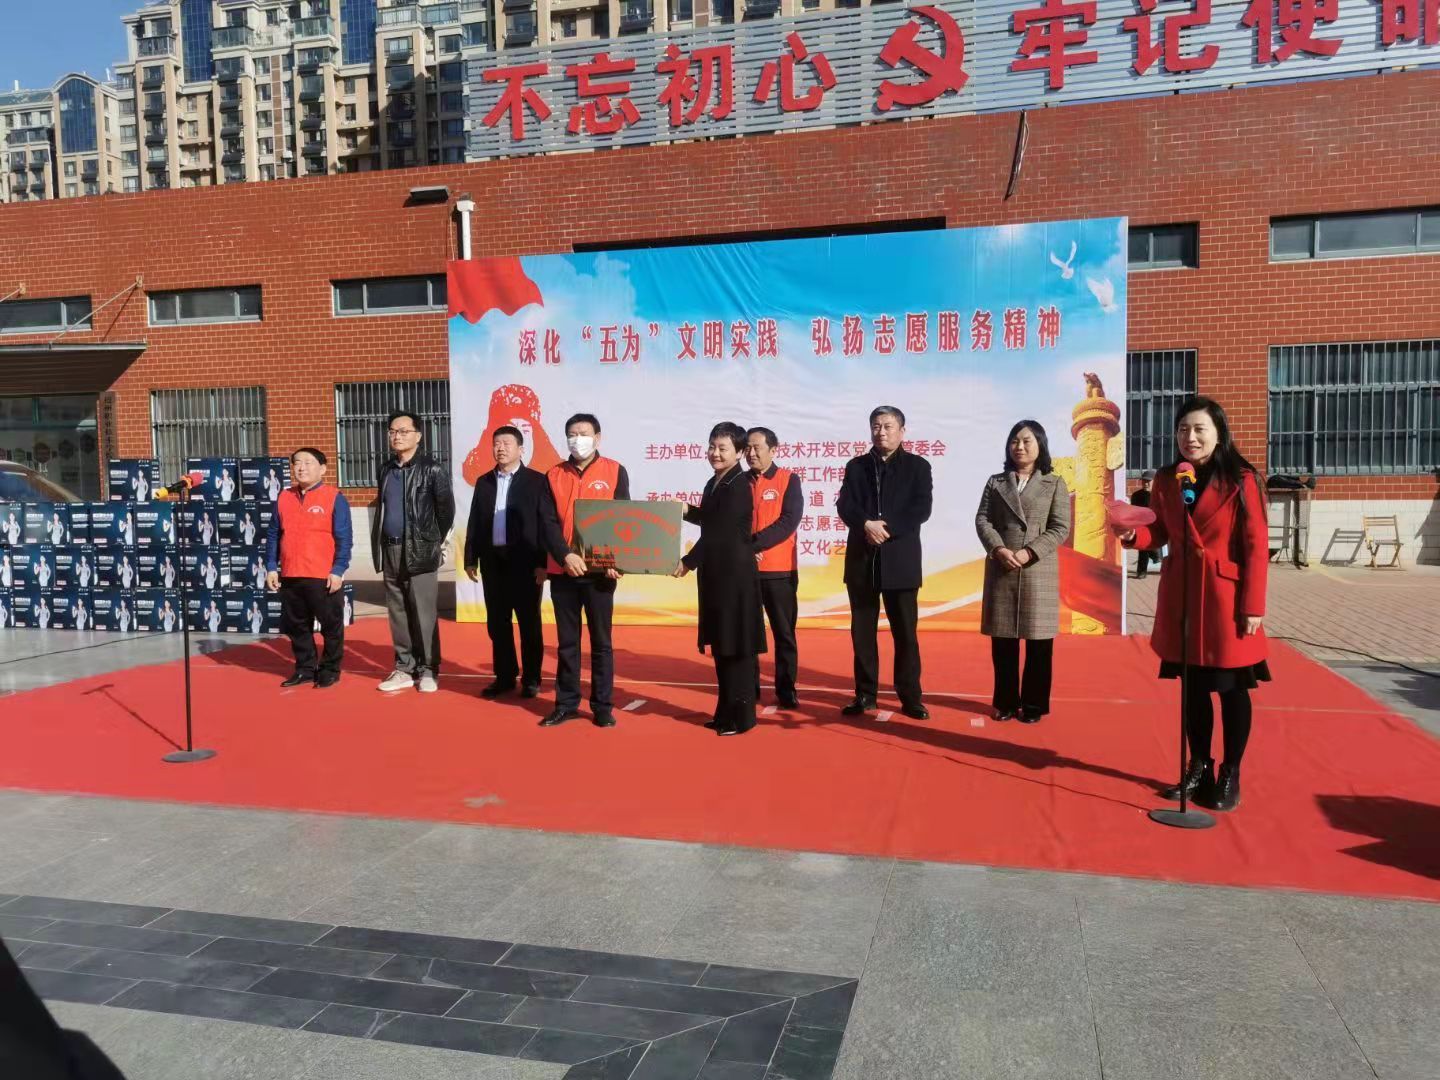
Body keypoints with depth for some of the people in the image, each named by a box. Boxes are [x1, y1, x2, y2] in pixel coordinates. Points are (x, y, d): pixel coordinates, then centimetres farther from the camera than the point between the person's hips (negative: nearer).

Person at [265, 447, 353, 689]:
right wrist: (271, 568, 6)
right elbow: (273, 536, 13)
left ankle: (330, 670, 17)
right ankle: (305, 668, 26)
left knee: (331, 625, 4)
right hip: (290, 576, 5)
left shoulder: (334, 498, -5)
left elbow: (343, 539, -8)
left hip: (324, 577, -5)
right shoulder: (284, 498, 9)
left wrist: (338, 570, -14)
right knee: (296, 626, 13)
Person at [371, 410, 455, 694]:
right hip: (390, 550, 6)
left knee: (424, 614, -4)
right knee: (398, 614, 9)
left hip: (420, 550, -6)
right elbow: (381, 508, 19)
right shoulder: (386, 469, 14)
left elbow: (446, 509, -4)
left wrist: (435, 542, 0)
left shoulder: (432, 469, -5)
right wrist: (379, 544, 12)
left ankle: (427, 670, 4)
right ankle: (404, 669, 16)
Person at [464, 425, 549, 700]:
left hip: (525, 561, -4)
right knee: (497, 623, 9)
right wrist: (470, 558, 6)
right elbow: (474, 522, 12)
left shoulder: (536, 481, -2)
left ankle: (531, 679, 13)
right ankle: (505, 677, 19)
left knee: (529, 623, 3)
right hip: (492, 560, 4)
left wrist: (542, 562, -12)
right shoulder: (483, 482, 11)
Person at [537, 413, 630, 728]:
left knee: (601, 641, 5)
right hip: (562, 570, 2)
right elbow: (547, 521, 0)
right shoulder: (553, 475, 7)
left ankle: (603, 706, 13)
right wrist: (565, 555, -16)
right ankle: (566, 703, 18)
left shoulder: (615, 471, 2)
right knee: (566, 641, 9)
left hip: (600, 570, -2)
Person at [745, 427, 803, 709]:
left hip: (779, 569, -3)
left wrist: (753, 543, -18)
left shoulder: (788, 480, -1)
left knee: (784, 632, 3)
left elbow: (788, 521, -12)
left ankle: (786, 690, 13)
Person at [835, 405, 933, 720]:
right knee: (862, 631, 7)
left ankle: (910, 697, 9)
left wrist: (888, 527, -17)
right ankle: (865, 694, 16)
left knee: (905, 632, 1)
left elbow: (922, 509, -7)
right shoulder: (856, 466, 11)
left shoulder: (918, 466, 5)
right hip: (862, 559, 2)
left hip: (901, 561, -2)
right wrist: (867, 524, -19)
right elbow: (844, 506, -2)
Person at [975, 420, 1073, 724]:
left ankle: (1033, 704, 12)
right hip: (1000, 571, 2)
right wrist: (999, 549, -15)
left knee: (1038, 642, 2)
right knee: (1002, 640, 6)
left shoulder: (1054, 484, 5)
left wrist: (1029, 552, -16)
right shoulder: (996, 482, 11)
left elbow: (1060, 528, -4)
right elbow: (982, 520, 2)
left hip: (1038, 571, -2)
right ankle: (1005, 701, 16)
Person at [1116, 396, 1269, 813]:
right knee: (1192, 687, 14)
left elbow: (1257, 545, -10)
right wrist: (1133, 534, -13)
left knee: (1232, 689, 6)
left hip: (1226, 598, -4)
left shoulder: (1241, 479, -10)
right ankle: (1199, 767, 28)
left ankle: (1230, 775, 21)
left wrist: (1253, 606, -13)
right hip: (1180, 596, 4)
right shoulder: (1166, 479, 4)